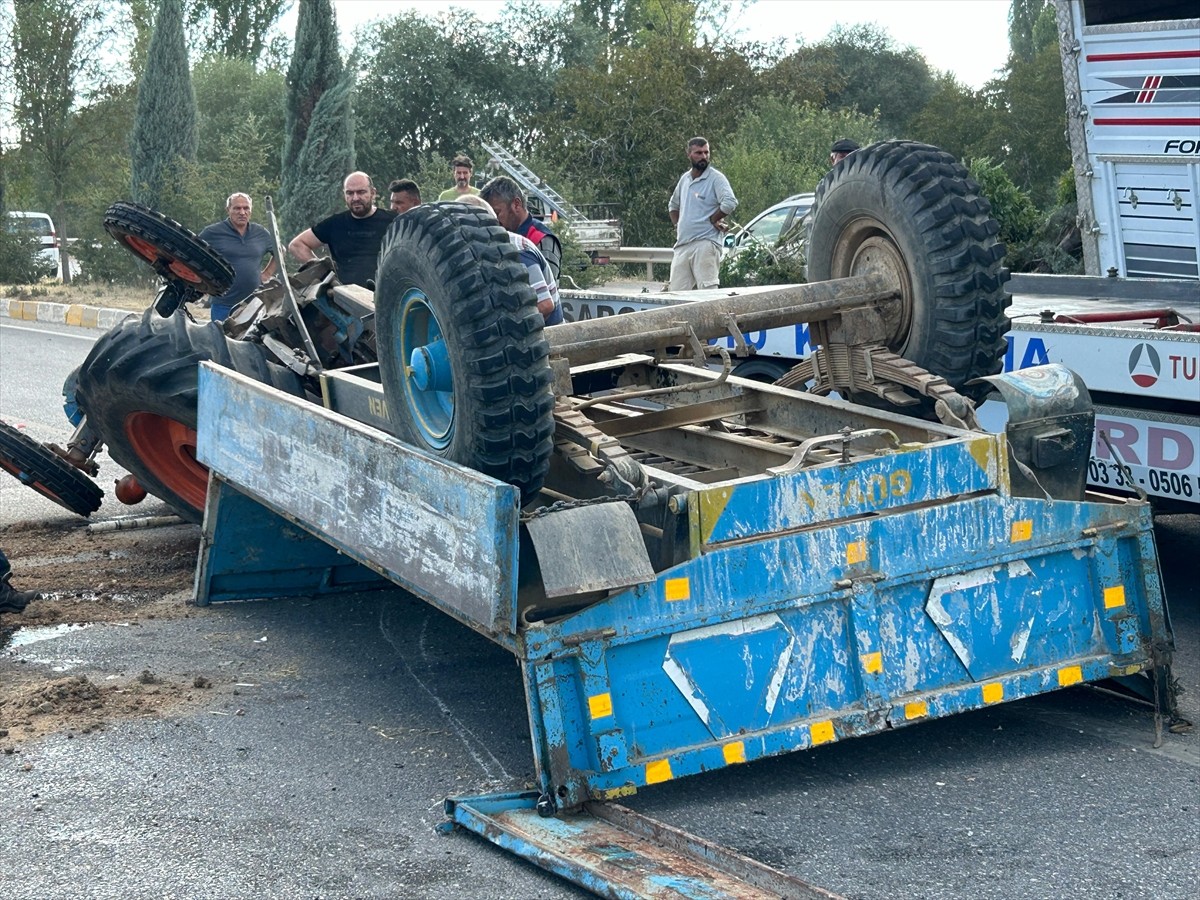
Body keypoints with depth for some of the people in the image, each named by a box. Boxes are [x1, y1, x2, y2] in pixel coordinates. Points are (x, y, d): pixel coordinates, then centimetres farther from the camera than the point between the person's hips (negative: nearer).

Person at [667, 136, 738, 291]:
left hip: (706, 242, -7)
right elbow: (673, 205, 33)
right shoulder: (684, 179, 18)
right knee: (676, 292, 3)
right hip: (682, 245, 7)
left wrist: (712, 220, -9)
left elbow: (730, 203, -19)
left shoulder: (715, 178, -4)